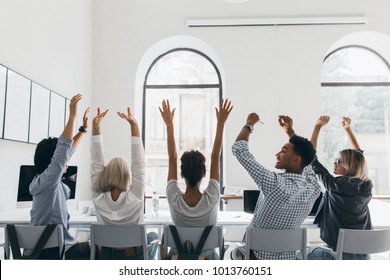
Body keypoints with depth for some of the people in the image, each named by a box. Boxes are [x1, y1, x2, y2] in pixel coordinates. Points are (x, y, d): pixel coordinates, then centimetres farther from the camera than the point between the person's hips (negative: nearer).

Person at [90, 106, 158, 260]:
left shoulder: (98, 198, -18)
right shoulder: (135, 198, -25)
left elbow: (96, 163, -14)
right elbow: (139, 164, -23)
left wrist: (95, 127, -16)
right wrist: (134, 125, -24)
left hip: (103, 257, 3)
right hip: (132, 257, -2)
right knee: (153, 236, 28)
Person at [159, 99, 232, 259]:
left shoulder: (174, 199, -27)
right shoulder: (211, 199, -28)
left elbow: (172, 159, -20)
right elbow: (215, 158, -22)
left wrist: (169, 124, -16)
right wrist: (221, 123, -19)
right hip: (206, 258, 0)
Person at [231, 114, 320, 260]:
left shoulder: (276, 184, -29)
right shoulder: (314, 188, -12)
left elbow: (239, 148, -24)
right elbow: (305, 163, 11)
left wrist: (249, 123, -8)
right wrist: (290, 130, 11)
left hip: (256, 258, -5)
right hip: (287, 259, 5)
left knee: (233, 251, 23)